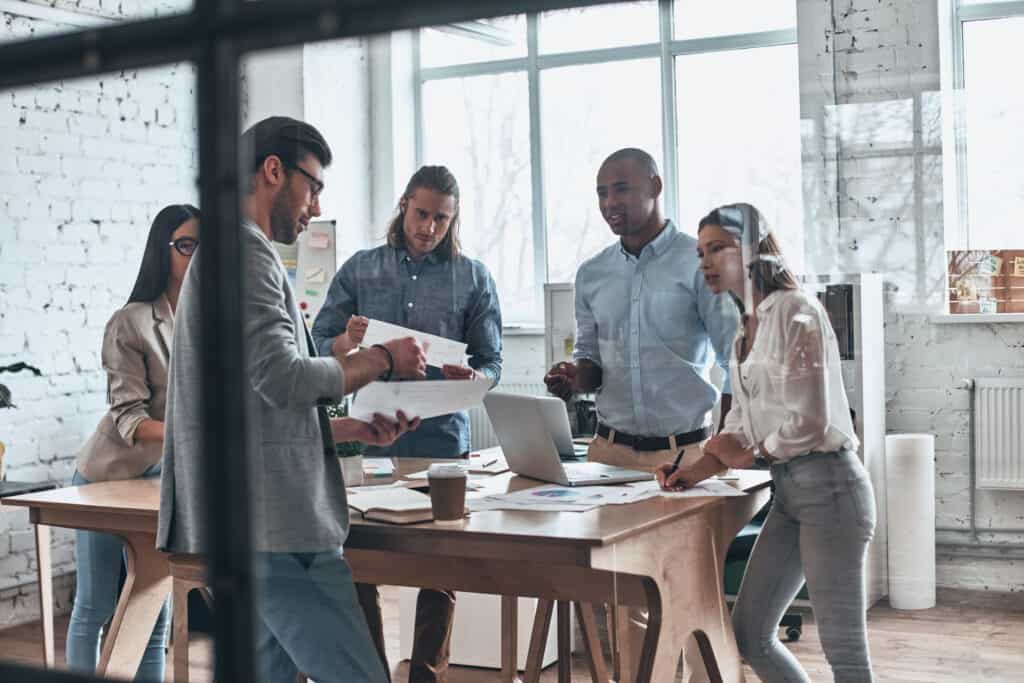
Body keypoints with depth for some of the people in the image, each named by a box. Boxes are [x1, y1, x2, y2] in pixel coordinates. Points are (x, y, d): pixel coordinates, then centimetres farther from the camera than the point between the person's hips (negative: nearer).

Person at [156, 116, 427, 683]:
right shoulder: (244, 248, -8)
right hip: (277, 526, -11)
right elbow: (284, 379, -19)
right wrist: (383, 359, -5)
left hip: (255, 525, 11)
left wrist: (355, 429, 15)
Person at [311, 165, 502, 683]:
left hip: (443, 441, 0)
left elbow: (491, 362, 5)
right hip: (369, 439, 0)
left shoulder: (473, 278, 7)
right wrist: (347, 342, -15)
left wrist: (472, 379, -17)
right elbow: (317, 347, 7)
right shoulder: (359, 270, 8)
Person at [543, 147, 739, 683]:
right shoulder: (591, 274, 9)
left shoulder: (699, 262, -6)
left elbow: (738, 360, -8)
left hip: (686, 450, -4)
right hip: (613, 448, 4)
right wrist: (575, 376, -7)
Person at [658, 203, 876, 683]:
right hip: (788, 490, 9)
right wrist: (702, 468, 3)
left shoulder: (796, 312, -13)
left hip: (827, 485, -9)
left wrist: (749, 456, -5)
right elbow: (742, 422, 18)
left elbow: (811, 421, -19)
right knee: (748, 632, 12)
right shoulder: (748, 327, 14)